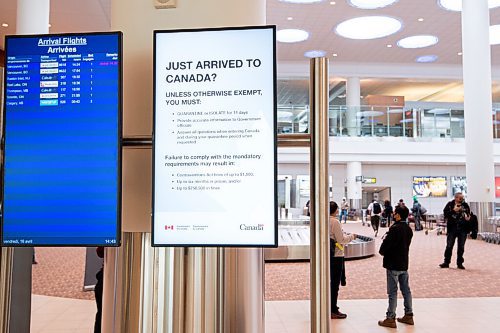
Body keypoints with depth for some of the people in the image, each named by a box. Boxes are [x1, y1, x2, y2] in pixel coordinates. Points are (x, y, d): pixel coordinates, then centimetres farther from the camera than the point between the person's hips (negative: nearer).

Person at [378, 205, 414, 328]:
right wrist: (387, 237, 7)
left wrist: (382, 251, 1)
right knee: (406, 290, 15)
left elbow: (386, 243, -20)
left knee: (392, 292, -1)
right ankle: (408, 315, 24)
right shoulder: (408, 229, 6)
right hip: (404, 263, 8)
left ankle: (390, 318, 5)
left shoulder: (394, 229, -21)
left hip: (393, 265, -8)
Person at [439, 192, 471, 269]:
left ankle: (460, 263, 17)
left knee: (461, 247, 6)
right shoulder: (450, 204, -1)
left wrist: (468, 218, -5)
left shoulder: (465, 205, 6)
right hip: (452, 228, -2)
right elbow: (445, 214, -9)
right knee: (449, 246, 1)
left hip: (463, 229, 2)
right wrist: (453, 211, -18)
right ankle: (446, 262, 10)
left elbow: (469, 214, 16)